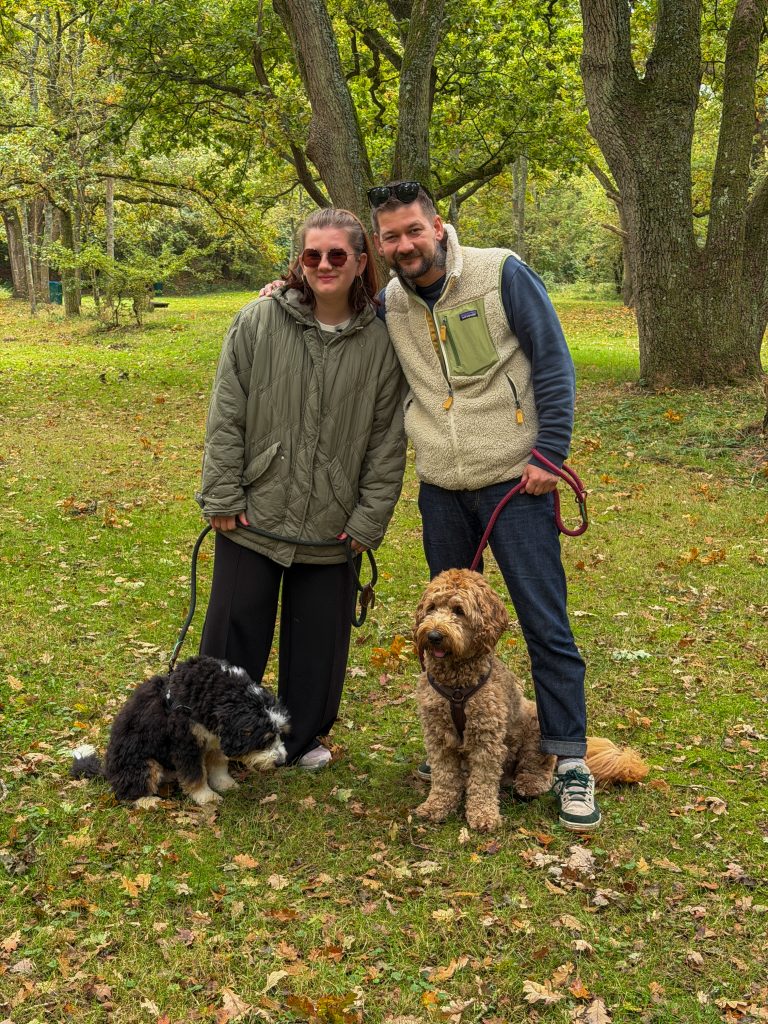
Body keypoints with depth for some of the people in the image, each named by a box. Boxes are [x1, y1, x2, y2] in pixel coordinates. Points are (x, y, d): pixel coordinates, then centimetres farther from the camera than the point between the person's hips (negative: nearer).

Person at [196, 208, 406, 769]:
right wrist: (224, 496, -6)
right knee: (235, 630, 8)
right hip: (253, 514, 0)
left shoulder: (381, 342, -3)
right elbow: (226, 417, -3)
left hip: (331, 527, 1)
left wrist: (369, 519, -3)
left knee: (319, 639, 10)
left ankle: (304, 737, 32)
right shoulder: (258, 322, -5)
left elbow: (387, 440, 0)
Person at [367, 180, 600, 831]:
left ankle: (570, 762, 9)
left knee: (546, 623, -2)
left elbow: (553, 364, -7)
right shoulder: (389, 305, 5)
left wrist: (549, 454, -13)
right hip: (440, 490, 5)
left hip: (515, 482, -5)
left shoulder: (502, 274, -9)